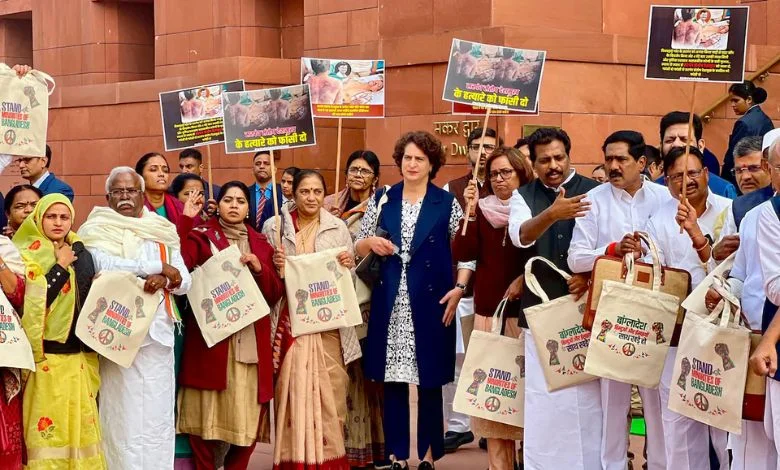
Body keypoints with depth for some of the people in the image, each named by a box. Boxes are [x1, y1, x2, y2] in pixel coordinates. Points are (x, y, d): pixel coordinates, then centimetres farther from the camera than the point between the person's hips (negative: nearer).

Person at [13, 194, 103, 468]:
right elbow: (33, 298, -18)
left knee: (79, 423, 7)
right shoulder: (28, 254, -4)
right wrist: (60, 267, -13)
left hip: (78, 356, 5)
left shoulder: (80, 254, 12)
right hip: (46, 357, -5)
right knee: (48, 424, -6)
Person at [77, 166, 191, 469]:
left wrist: (165, 280, -15)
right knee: (122, 414, -6)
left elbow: (185, 281, 9)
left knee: (157, 415, 2)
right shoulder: (97, 231, 2)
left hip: (158, 331, 4)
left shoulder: (162, 232, 15)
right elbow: (102, 265, -17)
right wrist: (159, 266, -12)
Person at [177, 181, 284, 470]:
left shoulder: (261, 243, 15)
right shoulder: (200, 237, 4)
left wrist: (259, 269, -7)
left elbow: (275, 293, 8)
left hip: (252, 341, 3)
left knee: (249, 413, 3)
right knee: (207, 412, -4)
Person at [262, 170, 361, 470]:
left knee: (329, 390, -3)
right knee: (292, 391, -3)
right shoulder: (274, 227, 4)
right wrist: (275, 266, -13)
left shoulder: (338, 228, 8)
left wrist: (348, 266, -8)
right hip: (289, 321, -1)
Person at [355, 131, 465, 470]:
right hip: (390, 303, 2)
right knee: (392, 380, 5)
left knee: (429, 379, 3)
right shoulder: (382, 200, 6)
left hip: (431, 303, -2)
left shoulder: (447, 203, 0)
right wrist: (370, 242, -11)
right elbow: (357, 249, 10)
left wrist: (459, 289, -12)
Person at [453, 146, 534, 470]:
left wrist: (524, 279, -16)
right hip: (487, 310, 3)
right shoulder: (482, 209, 6)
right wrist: (470, 211, -11)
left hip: (524, 309, -3)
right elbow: (462, 254, -3)